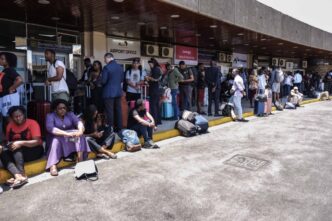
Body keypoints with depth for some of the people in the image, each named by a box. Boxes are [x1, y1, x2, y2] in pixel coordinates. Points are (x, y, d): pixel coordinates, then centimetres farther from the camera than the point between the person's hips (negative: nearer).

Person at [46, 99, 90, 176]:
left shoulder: (70, 114, 1)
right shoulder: (50, 116, -8)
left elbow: (78, 122, -16)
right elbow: (50, 128, -27)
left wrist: (80, 130, -41)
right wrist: (66, 133, -40)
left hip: (70, 138, 3)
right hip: (56, 138, -2)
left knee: (80, 134, -25)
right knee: (56, 140, -35)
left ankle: (80, 158, -32)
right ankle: (53, 166, -45)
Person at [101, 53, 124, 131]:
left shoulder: (107, 67, -14)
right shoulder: (120, 67, 6)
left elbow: (103, 81, -14)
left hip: (109, 92, -6)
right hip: (118, 91, 6)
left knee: (110, 111, 0)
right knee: (118, 110, 11)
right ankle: (119, 128, 18)